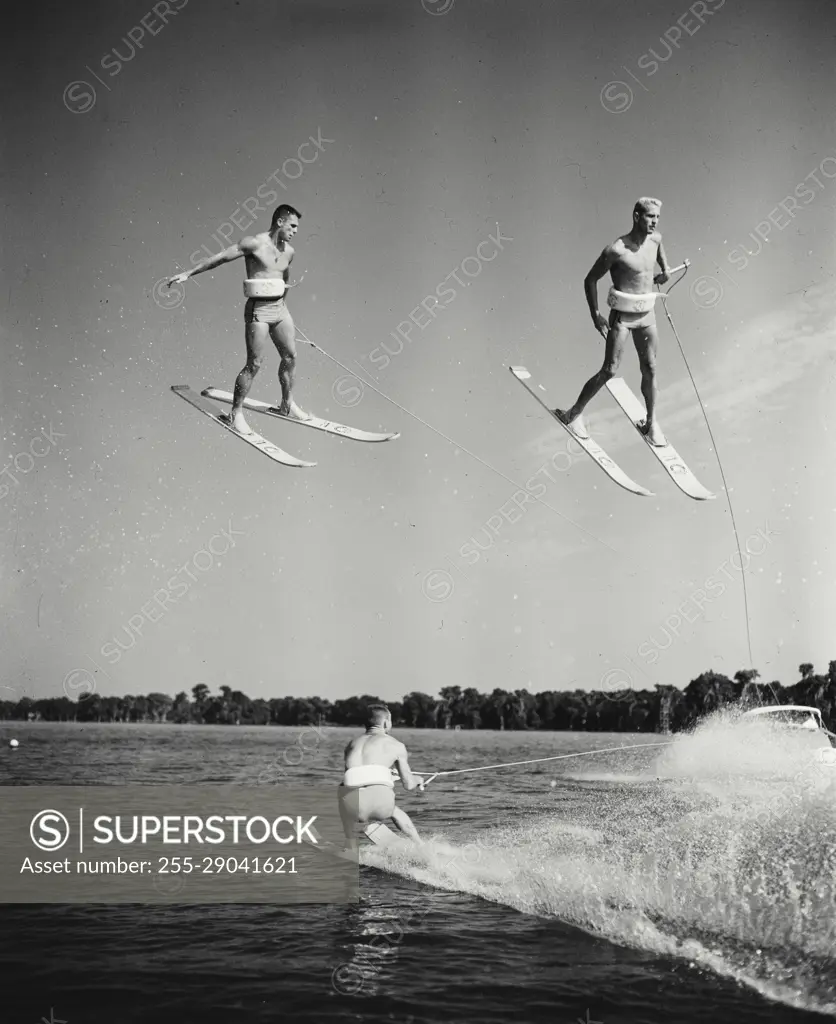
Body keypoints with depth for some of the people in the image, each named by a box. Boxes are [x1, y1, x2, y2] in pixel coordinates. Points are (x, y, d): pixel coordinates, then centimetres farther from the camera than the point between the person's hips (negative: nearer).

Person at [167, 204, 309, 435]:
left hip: (280, 308, 7)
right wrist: (188, 274, -10)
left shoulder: (289, 251, 9)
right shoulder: (254, 243, -11)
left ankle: (287, 405, 28)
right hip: (258, 310, -7)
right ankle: (235, 414, 4)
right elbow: (219, 257, -10)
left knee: (290, 356, 11)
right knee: (254, 364, -7)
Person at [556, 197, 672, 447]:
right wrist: (595, 315, -13)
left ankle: (651, 423, 22)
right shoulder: (616, 250, -18)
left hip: (647, 314, 6)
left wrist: (665, 269, 16)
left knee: (650, 369, 8)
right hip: (622, 316, -6)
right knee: (609, 371, -4)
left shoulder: (655, 239, 1)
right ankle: (574, 413, 11)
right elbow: (590, 279, -10)